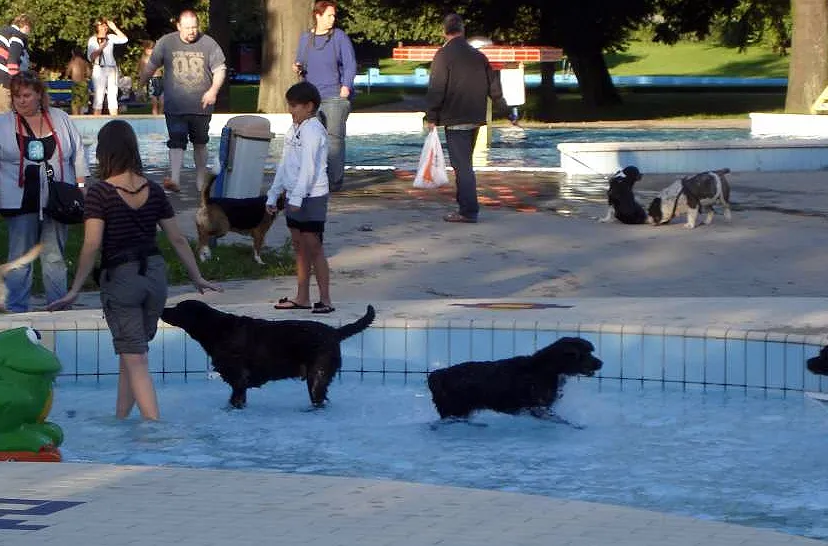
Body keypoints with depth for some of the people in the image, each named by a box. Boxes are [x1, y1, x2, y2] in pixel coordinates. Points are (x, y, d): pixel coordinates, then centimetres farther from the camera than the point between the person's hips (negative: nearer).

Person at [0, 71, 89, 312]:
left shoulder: (61, 120, 7)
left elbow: (78, 155, 10)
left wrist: (81, 189, 4)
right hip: (20, 201, -1)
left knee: (54, 257, 7)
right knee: (20, 258, 1)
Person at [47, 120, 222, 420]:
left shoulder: (100, 193, -13)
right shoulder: (153, 191, 2)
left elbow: (91, 245, -19)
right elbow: (178, 240, 7)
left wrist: (75, 289, -13)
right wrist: (198, 279, 18)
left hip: (119, 277, -5)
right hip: (155, 274, 5)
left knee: (135, 361, -4)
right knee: (131, 352, 20)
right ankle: (119, 419, 29)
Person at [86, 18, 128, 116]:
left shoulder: (110, 37, 11)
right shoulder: (92, 40, 4)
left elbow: (124, 39, -1)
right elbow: (90, 57, -3)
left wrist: (114, 28, -3)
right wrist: (101, 47, -12)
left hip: (112, 69, 3)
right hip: (99, 69, -3)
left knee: (113, 96, 1)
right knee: (98, 96, -7)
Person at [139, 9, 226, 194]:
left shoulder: (208, 44, -1)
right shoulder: (166, 43, 0)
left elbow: (220, 69, 0)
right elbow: (151, 67, 10)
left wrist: (213, 90, -15)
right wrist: (140, 87, 17)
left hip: (201, 106, 1)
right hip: (175, 107, -1)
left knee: (200, 143, 13)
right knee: (176, 142, -13)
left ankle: (201, 180, 26)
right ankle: (175, 180, -20)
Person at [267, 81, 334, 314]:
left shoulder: (313, 130, -14)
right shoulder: (294, 130, 14)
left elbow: (309, 167, -21)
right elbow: (284, 165, 19)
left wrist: (297, 198, -26)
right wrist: (273, 195, 18)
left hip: (312, 197, -9)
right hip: (294, 196, 9)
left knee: (313, 247, -7)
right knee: (299, 246, 12)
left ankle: (325, 299, -4)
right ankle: (302, 297, 18)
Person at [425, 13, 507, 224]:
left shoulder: (443, 55, -9)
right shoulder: (478, 56, 10)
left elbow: (436, 89, -13)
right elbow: (493, 86, 16)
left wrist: (431, 117, -7)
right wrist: (504, 108, 29)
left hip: (455, 119, -6)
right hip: (475, 118, 7)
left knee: (462, 165, -7)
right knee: (465, 164, 17)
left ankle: (468, 211, -11)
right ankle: (466, 205, 22)